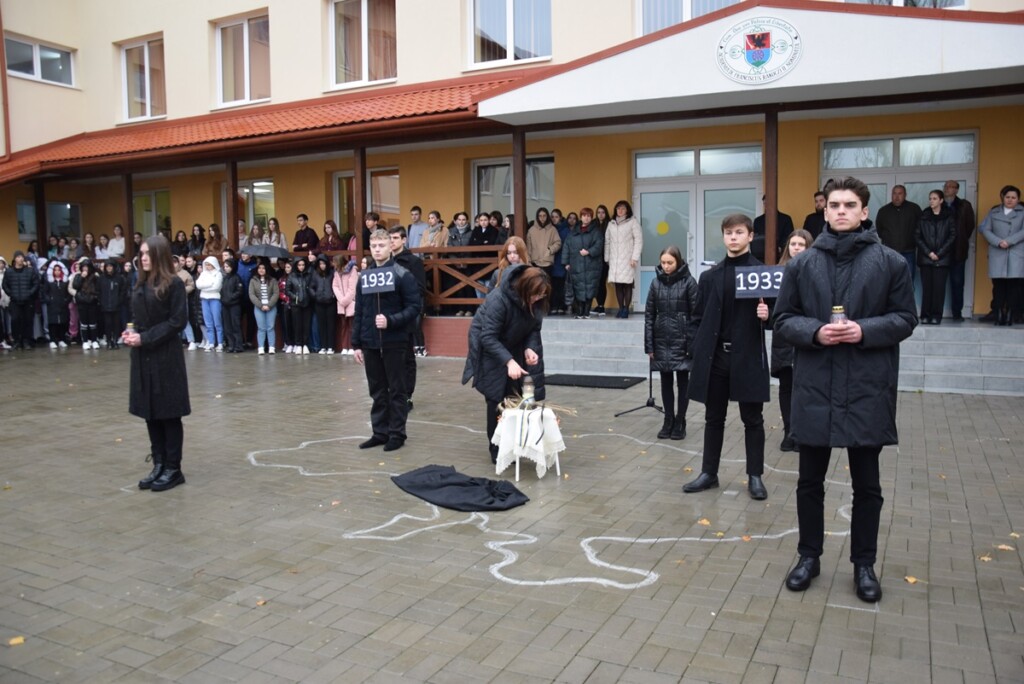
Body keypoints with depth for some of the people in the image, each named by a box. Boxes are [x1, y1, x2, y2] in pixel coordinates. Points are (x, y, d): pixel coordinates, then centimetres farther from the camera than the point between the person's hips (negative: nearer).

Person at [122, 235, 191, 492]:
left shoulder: (174, 284, -9)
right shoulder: (140, 286, 12)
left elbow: (178, 321, -14)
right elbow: (138, 319, 18)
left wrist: (145, 338, -17)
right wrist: (131, 333, -3)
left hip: (166, 357, -7)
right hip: (143, 358, 7)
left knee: (169, 414, 1)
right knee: (150, 414, 11)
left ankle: (173, 469, 11)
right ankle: (159, 465, 22)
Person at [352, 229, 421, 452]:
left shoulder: (402, 275, -6)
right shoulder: (364, 276, 9)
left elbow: (414, 307, -9)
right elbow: (358, 312, 11)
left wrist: (391, 321, -22)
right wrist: (356, 343, 7)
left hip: (394, 342, -5)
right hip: (370, 343, 5)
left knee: (396, 390, 5)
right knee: (377, 391, 12)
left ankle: (397, 434, 14)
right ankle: (380, 432, 22)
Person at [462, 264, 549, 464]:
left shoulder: (535, 301, -14)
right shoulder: (499, 299, -33)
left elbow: (534, 329, -3)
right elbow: (488, 337, -33)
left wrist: (529, 348, -23)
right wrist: (509, 361, -41)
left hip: (515, 346, 6)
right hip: (490, 349, -6)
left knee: (516, 397, 2)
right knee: (497, 399, -5)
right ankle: (497, 451, 6)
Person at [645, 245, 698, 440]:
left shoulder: (688, 282, -6)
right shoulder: (656, 282, 3)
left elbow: (696, 314, -7)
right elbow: (649, 315, 4)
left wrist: (693, 344, -12)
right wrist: (649, 345, 1)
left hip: (682, 340, -3)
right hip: (661, 341, 3)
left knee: (683, 381, 6)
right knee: (665, 381, 10)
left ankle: (680, 422, 17)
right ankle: (668, 421, 21)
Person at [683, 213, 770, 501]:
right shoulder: (710, 276, 7)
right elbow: (698, 319, 9)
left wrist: (767, 315, -22)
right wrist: (700, 350, 0)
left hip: (748, 357, -3)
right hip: (715, 356, 3)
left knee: (752, 419, 7)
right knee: (714, 418, 12)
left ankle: (755, 476, 19)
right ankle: (709, 472, 23)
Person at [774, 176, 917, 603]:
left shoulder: (891, 262, 0)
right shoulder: (803, 263, 3)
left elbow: (905, 319, 2)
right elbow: (783, 320, 4)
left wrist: (865, 330, -16)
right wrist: (815, 332, -15)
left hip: (868, 389, -1)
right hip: (814, 388, 1)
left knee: (866, 485, 11)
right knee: (810, 480, 12)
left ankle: (864, 564, 27)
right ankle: (809, 556, 29)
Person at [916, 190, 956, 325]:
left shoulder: (948, 216, 5)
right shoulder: (923, 216, 9)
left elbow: (952, 236, 0)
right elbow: (917, 236, 4)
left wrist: (939, 253, -8)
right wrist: (928, 252, -7)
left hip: (942, 258, -1)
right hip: (925, 257, 1)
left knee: (939, 287, -3)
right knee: (926, 286, -1)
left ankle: (936, 315, 1)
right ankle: (925, 315, 2)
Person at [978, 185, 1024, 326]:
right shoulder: (994, 212, 14)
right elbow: (984, 229, 3)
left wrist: (1009, 241, -14)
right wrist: (998, 242, -11)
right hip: (997, 254, 1)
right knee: (998, 285, -2)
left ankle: (1010, 316, -3)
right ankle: (999, 315, 1)